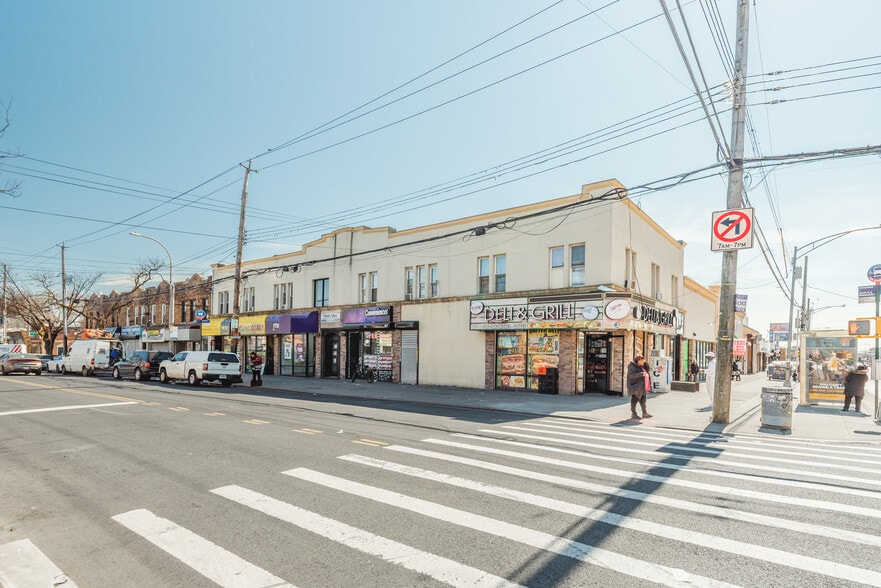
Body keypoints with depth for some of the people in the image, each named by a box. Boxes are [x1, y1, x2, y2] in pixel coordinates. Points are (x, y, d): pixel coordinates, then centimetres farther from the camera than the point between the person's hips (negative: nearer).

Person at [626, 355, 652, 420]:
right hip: (636, 387, -9)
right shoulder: (632, 367, -14)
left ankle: (644, 413, 20)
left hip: (642, 387, 9)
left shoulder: (642, 367, 15)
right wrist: (641, 374, -32)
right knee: (635, 399, -4)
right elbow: (631, 375, -27)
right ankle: (633, 414, 3)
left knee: (643, 400, 13)